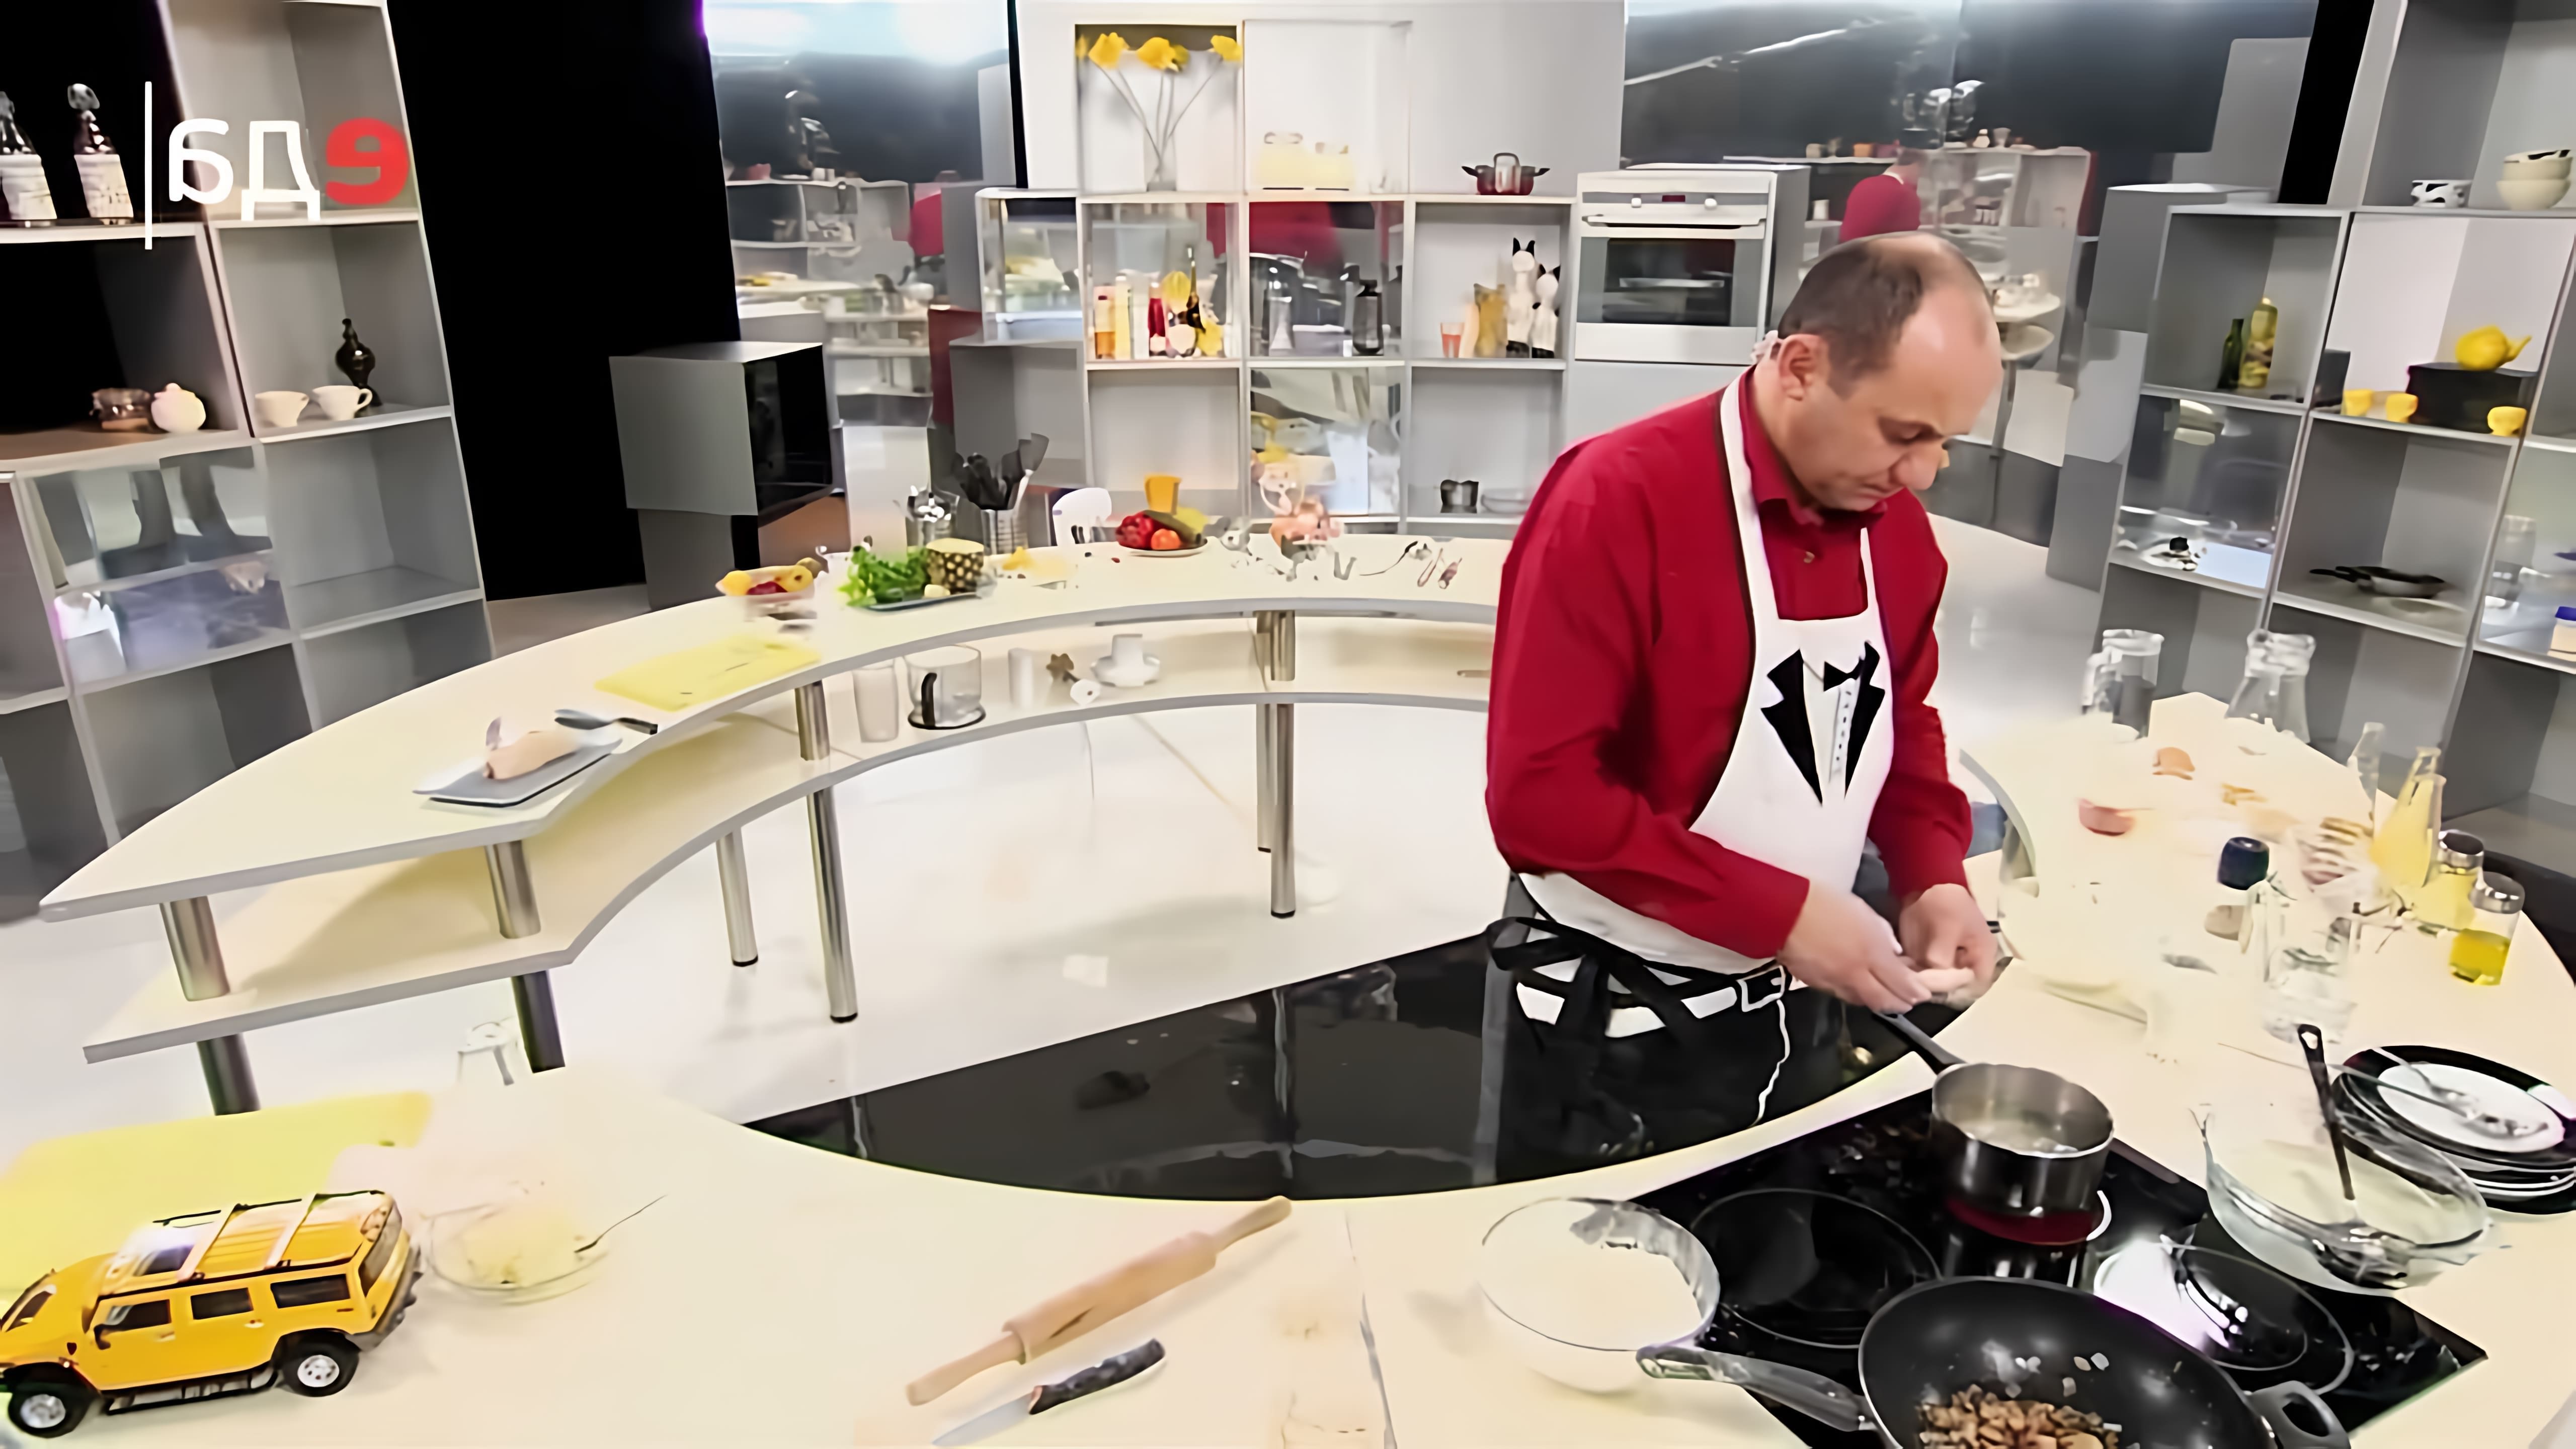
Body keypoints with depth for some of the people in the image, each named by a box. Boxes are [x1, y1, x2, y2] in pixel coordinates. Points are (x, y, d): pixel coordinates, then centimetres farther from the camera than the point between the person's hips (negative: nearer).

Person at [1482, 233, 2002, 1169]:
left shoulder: (1895, 522, 0)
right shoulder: (1617, 501, -23)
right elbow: (1538, 794, -26)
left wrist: (1932, 874, -4)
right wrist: (1778, 913, -25)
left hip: (1799, 1011, 7)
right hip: (1615, 1033, -7)